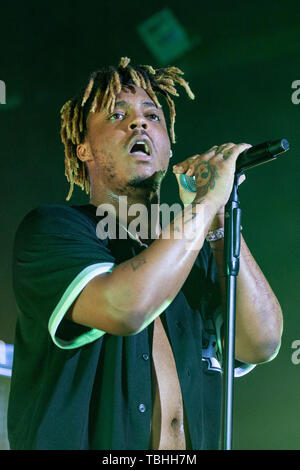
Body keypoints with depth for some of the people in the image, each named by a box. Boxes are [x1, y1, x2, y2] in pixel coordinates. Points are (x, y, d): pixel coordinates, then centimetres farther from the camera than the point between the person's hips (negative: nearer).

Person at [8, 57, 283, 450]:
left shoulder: (199, 256, 14)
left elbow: (262, 343, 0)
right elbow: (123, 308, -18)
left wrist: (218, 221, -5)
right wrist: (206, 201, -11)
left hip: (192, 444, 4)